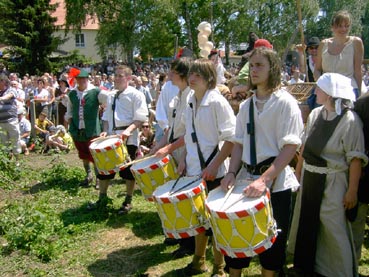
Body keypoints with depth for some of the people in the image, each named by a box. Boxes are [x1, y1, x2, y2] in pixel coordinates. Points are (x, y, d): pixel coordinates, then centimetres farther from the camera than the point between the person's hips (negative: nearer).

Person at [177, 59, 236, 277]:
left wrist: (214, 165, -21)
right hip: (194, 170, 7)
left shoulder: (218, 102, -13)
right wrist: (184, 159, 6)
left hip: (214, 172, -7)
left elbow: (231, 138, -16)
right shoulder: (191, 103, 9)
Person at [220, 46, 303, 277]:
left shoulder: (285, 103, -8)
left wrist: (265, 180, -24)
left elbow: (290, 147, -15)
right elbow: (239, 144, 11)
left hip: (276, 184, -5)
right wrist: (232, 173, -5)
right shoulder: (246, 105, 10)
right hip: (247, 178, 5)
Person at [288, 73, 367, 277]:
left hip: (332, 182, -6)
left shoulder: (350, 120, -17)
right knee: (306, 224, 19)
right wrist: (298, 170, 13)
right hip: (309, 178, 6)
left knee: (334, 230, 3)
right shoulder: (315, 114, 2)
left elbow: (356, 159, -17)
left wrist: (352, 190, -16)